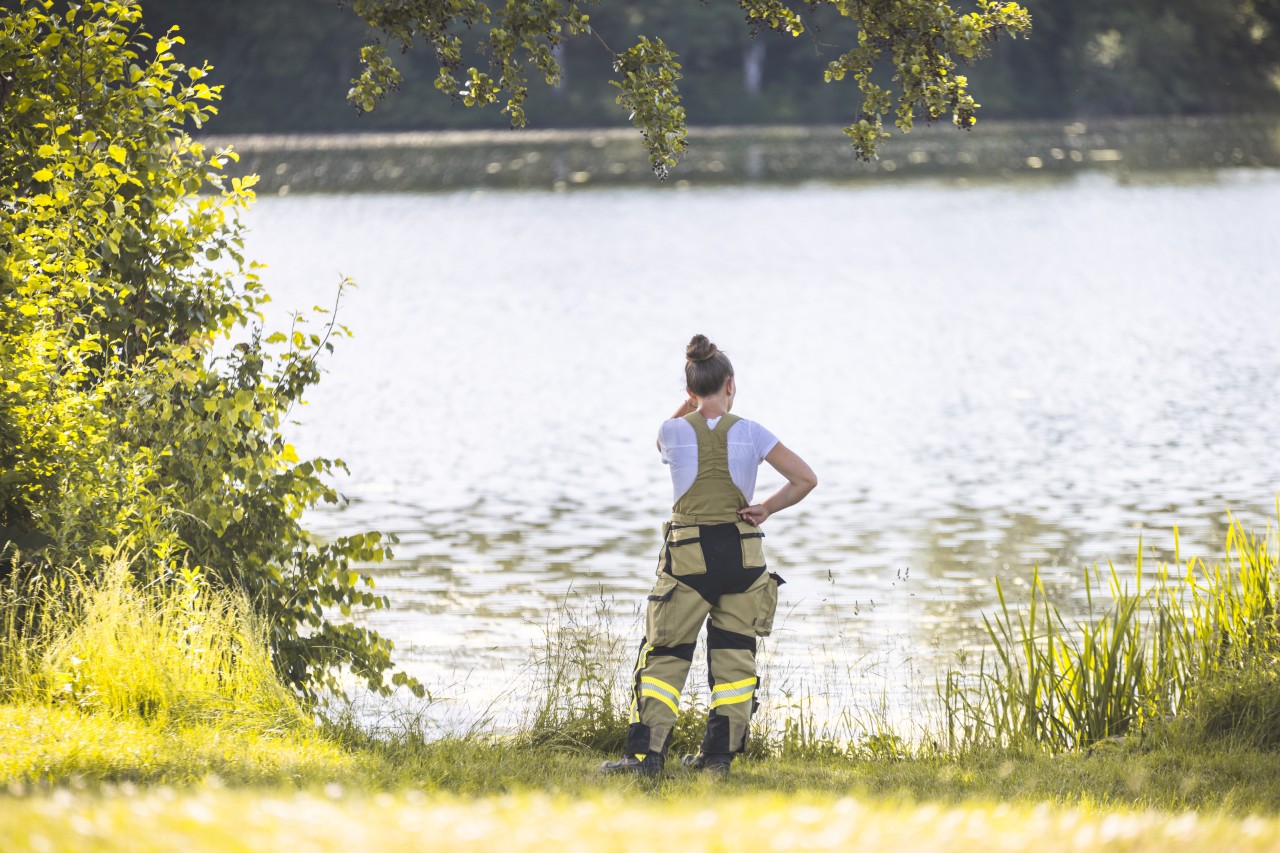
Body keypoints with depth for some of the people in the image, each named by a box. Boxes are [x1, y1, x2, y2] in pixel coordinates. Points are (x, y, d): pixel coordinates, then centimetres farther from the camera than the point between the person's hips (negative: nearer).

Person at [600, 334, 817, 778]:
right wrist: (765, 509, 3)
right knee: (734, 655, 10)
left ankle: (645, 754, -4)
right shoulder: (750, 433, -2)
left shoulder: (674, 431, -4)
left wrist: (694, 402, 14)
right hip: (742, 552, 1)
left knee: (664, 655, 3)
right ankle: (720, 754, 12)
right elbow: (805, 479, -4)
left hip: (689, 556, -1)